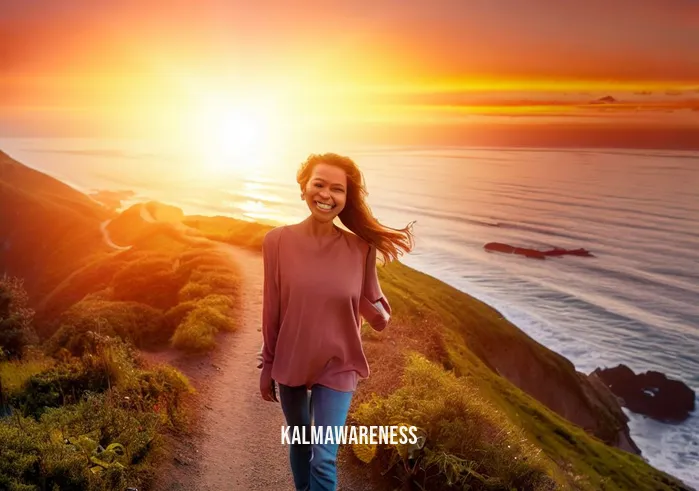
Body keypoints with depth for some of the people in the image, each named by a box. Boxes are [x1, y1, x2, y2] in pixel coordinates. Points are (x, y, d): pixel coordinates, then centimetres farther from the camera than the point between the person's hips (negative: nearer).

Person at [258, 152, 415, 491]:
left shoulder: (360, 249, -12)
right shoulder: (278, 241, -11)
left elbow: (377, 315, -2)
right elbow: (271, 311, -5)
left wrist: (378, 313, -26)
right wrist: (266, 367, 2)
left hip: (337, 365, -1)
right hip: (289, 363, 1)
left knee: (324, 458, 1)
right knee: (298, 442, 21)